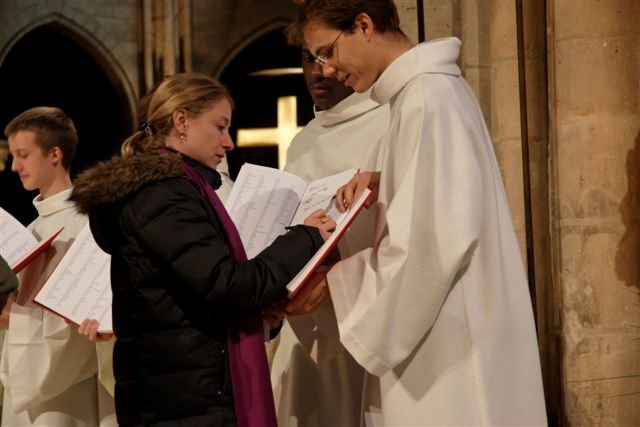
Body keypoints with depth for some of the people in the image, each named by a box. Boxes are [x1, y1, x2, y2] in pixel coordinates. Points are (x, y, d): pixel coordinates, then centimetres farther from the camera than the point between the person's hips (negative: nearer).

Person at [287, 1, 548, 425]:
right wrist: (381, 183, 6)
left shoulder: (426, 99, -17)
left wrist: (333, 282, -14)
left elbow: (434, 240, -23)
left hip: (450, 343, -10)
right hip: (443, 337, 10)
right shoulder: (434, 87, 12)